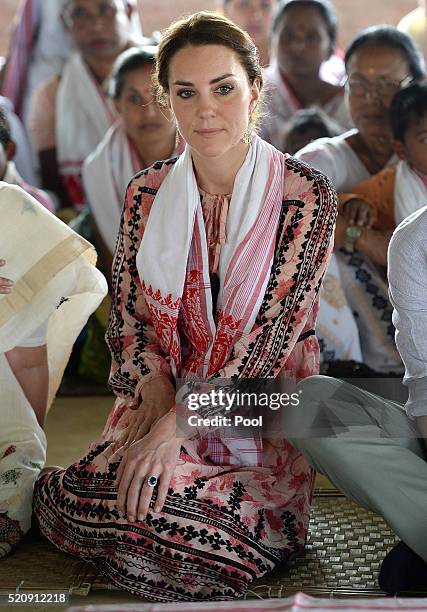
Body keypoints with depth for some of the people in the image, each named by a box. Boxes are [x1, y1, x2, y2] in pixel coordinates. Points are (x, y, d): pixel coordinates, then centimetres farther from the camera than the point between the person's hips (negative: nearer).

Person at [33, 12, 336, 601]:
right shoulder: (148, 193, 5)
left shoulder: (305, 194, -8)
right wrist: (153, 386, -11)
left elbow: (275, 328, -14)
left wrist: (179, 424, -20)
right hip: (159, 400, 3)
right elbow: (126, 310, 10)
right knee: (71, 501, -26)